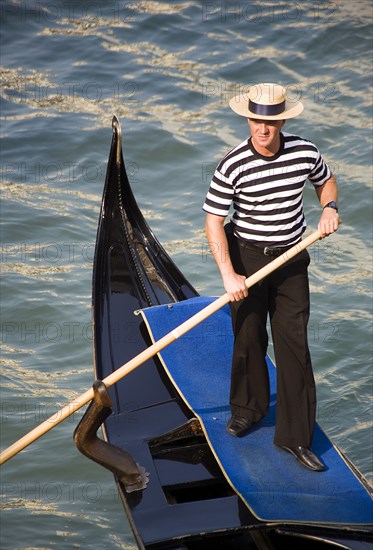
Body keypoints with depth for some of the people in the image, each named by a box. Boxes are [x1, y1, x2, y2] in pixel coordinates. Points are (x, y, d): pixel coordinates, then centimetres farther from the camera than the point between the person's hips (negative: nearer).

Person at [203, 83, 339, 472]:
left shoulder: (305, 152, -6)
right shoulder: (232, 167, -16)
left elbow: (326, 181, 16)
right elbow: (213, 222, -13)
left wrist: (329, 208, -6)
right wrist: (228, 275, -19)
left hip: (290, 258, 2)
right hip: (246, 257, -2)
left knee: (294, 344, 0)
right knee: (248, 339, 11)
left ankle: (295, 436, 7)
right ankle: (247, 408, 38)